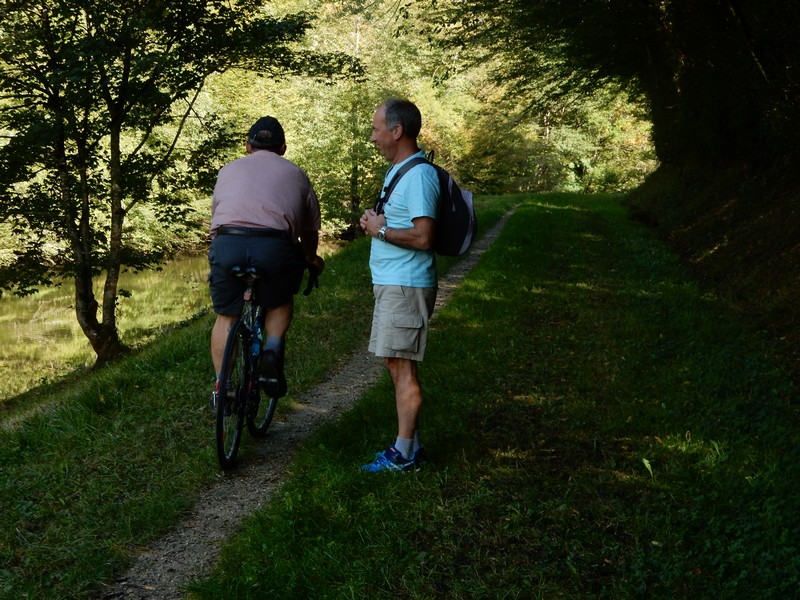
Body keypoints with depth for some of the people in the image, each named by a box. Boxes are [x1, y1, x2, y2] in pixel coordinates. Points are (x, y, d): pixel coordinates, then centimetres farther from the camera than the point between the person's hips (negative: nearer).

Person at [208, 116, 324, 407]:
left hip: (227, 242, 1)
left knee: (226, 316, 17)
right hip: (275, 246, -1)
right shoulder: (295, 174, 25)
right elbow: (310, 229, 28)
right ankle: (273, 350, 3)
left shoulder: (229, 170, 28)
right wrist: (311, 259, 47)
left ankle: (222, 386, 14)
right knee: (281, 303, 26)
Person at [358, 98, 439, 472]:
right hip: (390, 283, 11)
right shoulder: (397, 171, 16)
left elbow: (423, 237, -25)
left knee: (401, 367, -7)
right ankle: (411, 444, 22)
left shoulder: (419, 175, -17)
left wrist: (381, 230, -13)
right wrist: (374, 223, 6)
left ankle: (404, 454, 0)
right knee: (395, 364, 14)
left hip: (405, 286, -11)